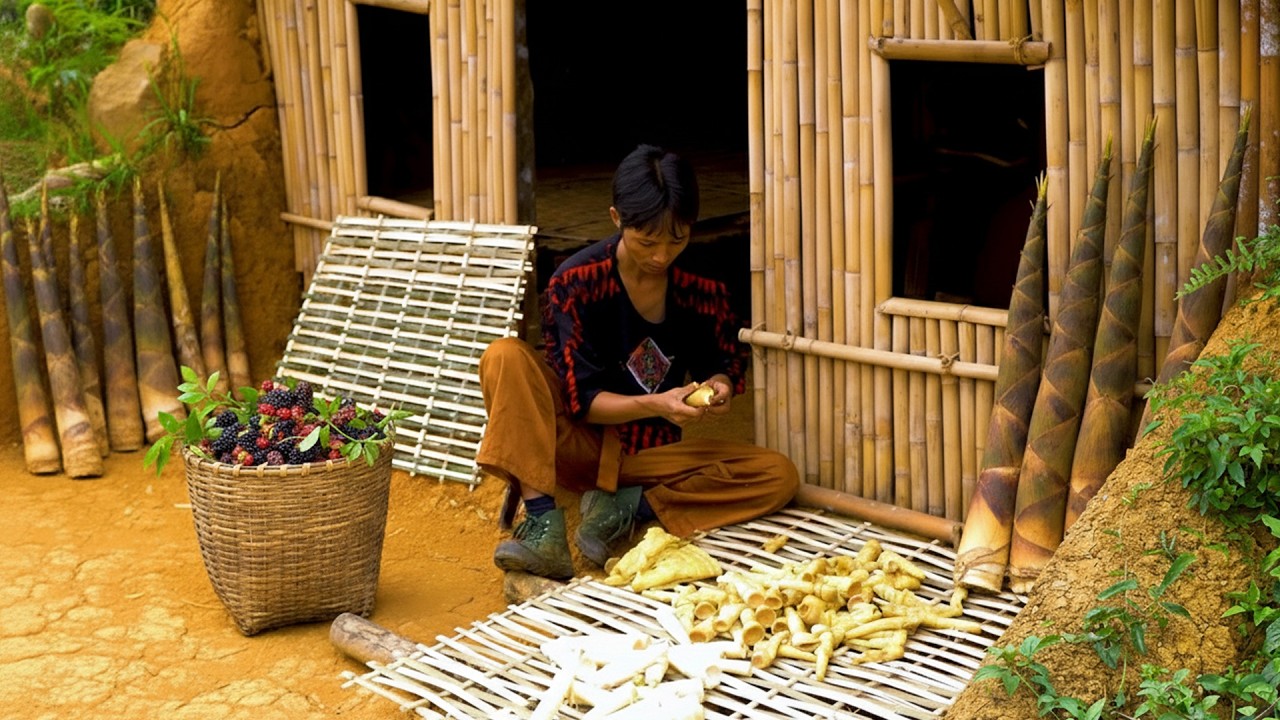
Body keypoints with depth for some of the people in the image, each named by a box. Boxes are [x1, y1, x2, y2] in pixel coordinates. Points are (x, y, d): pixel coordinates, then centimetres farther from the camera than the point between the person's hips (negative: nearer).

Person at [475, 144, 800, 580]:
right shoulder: (575, 283, -14)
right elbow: (582, 399, -14)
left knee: (780, 476, -18)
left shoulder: (703, 288, -5)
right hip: (579, 444, -2)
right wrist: (655, 405, -31)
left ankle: (629, 507, -20)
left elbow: (724, 361, 11)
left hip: (651, 454, 3)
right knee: (505, 356, -29)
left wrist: (719, 385, -14)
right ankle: (542, 524, -37)